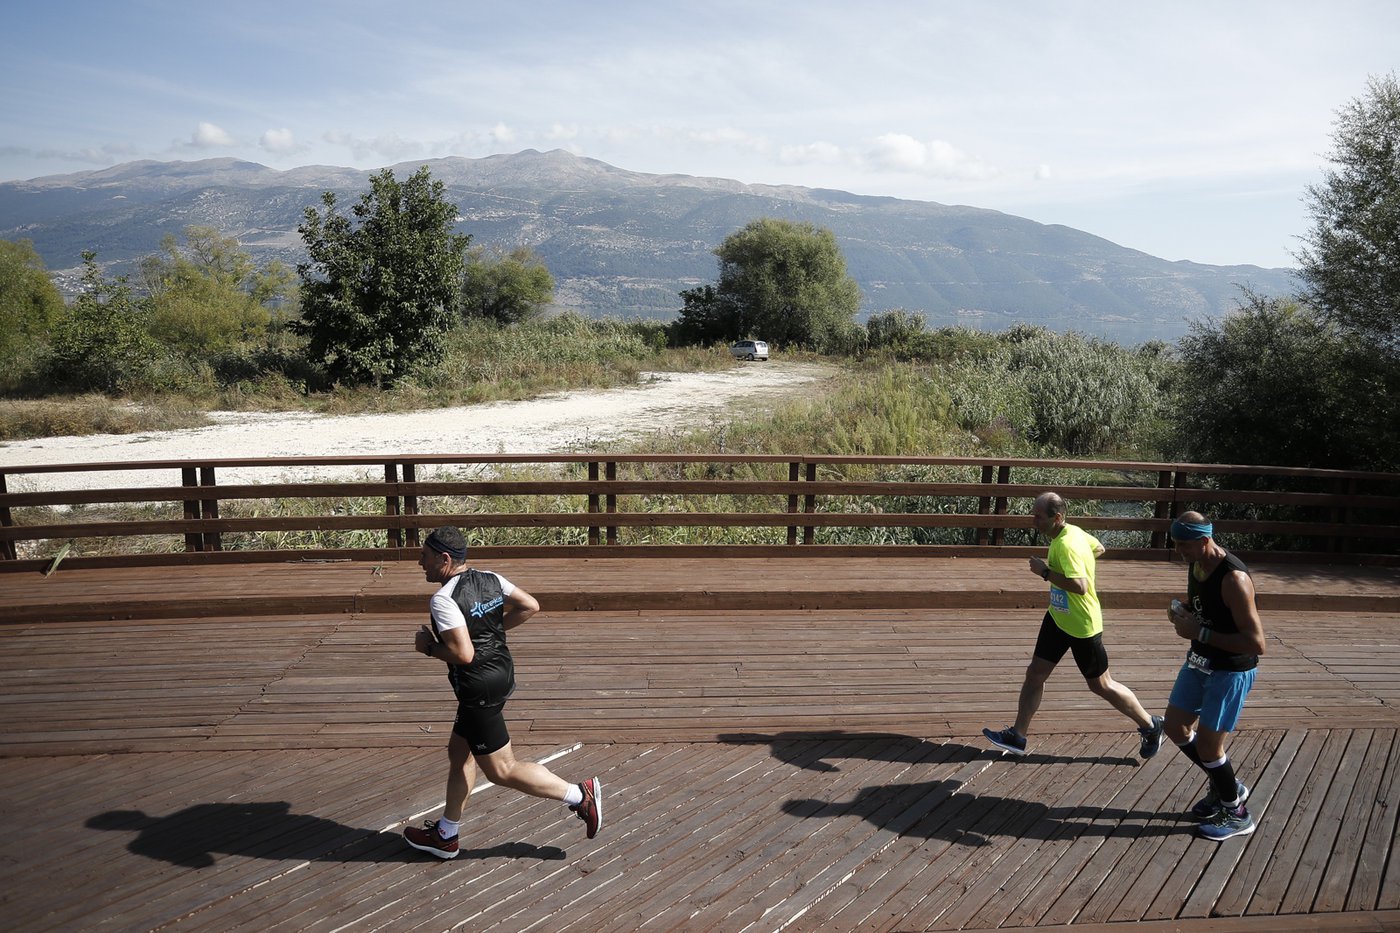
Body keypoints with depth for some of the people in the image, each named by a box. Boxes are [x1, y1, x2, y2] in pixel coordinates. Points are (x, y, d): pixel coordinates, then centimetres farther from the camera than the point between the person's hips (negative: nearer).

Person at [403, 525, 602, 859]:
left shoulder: (443, 599, -21)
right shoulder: (491, 579, 4)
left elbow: (463, 653, -27)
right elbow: (530, 606, 8)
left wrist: (429, 647, -10)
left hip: (478, 688, -10)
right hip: (502, 672, 10)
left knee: (501, 771, 3)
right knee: (459, 753, 21)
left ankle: (579, 795, 5)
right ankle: (445, 836, 34)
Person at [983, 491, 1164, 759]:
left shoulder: (1067, 544, -29)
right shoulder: (1074, 531, 0)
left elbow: (1080, 586, -38)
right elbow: (1099, 548, 17)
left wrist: (1045, 571, -29)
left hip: (1082, 626, -9)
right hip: (1058, 618, 9)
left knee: (1101, 685, 9)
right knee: (1035, 674, 6)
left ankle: (1150, 726, 31)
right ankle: (1017, 736, 13)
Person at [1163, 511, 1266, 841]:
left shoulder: (1233, 579, -29)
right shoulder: (1196, 565, -2)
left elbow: (1256, 643, -30)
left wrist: (1200, 632, -28)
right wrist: (1181, 611, -4)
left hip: (1231, 671, -9)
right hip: (1200, 662, 9)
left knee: (1207, 744, 0)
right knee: (1175, 726, 15)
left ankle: (1236, 815, 23)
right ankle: (1223, 785, 36)